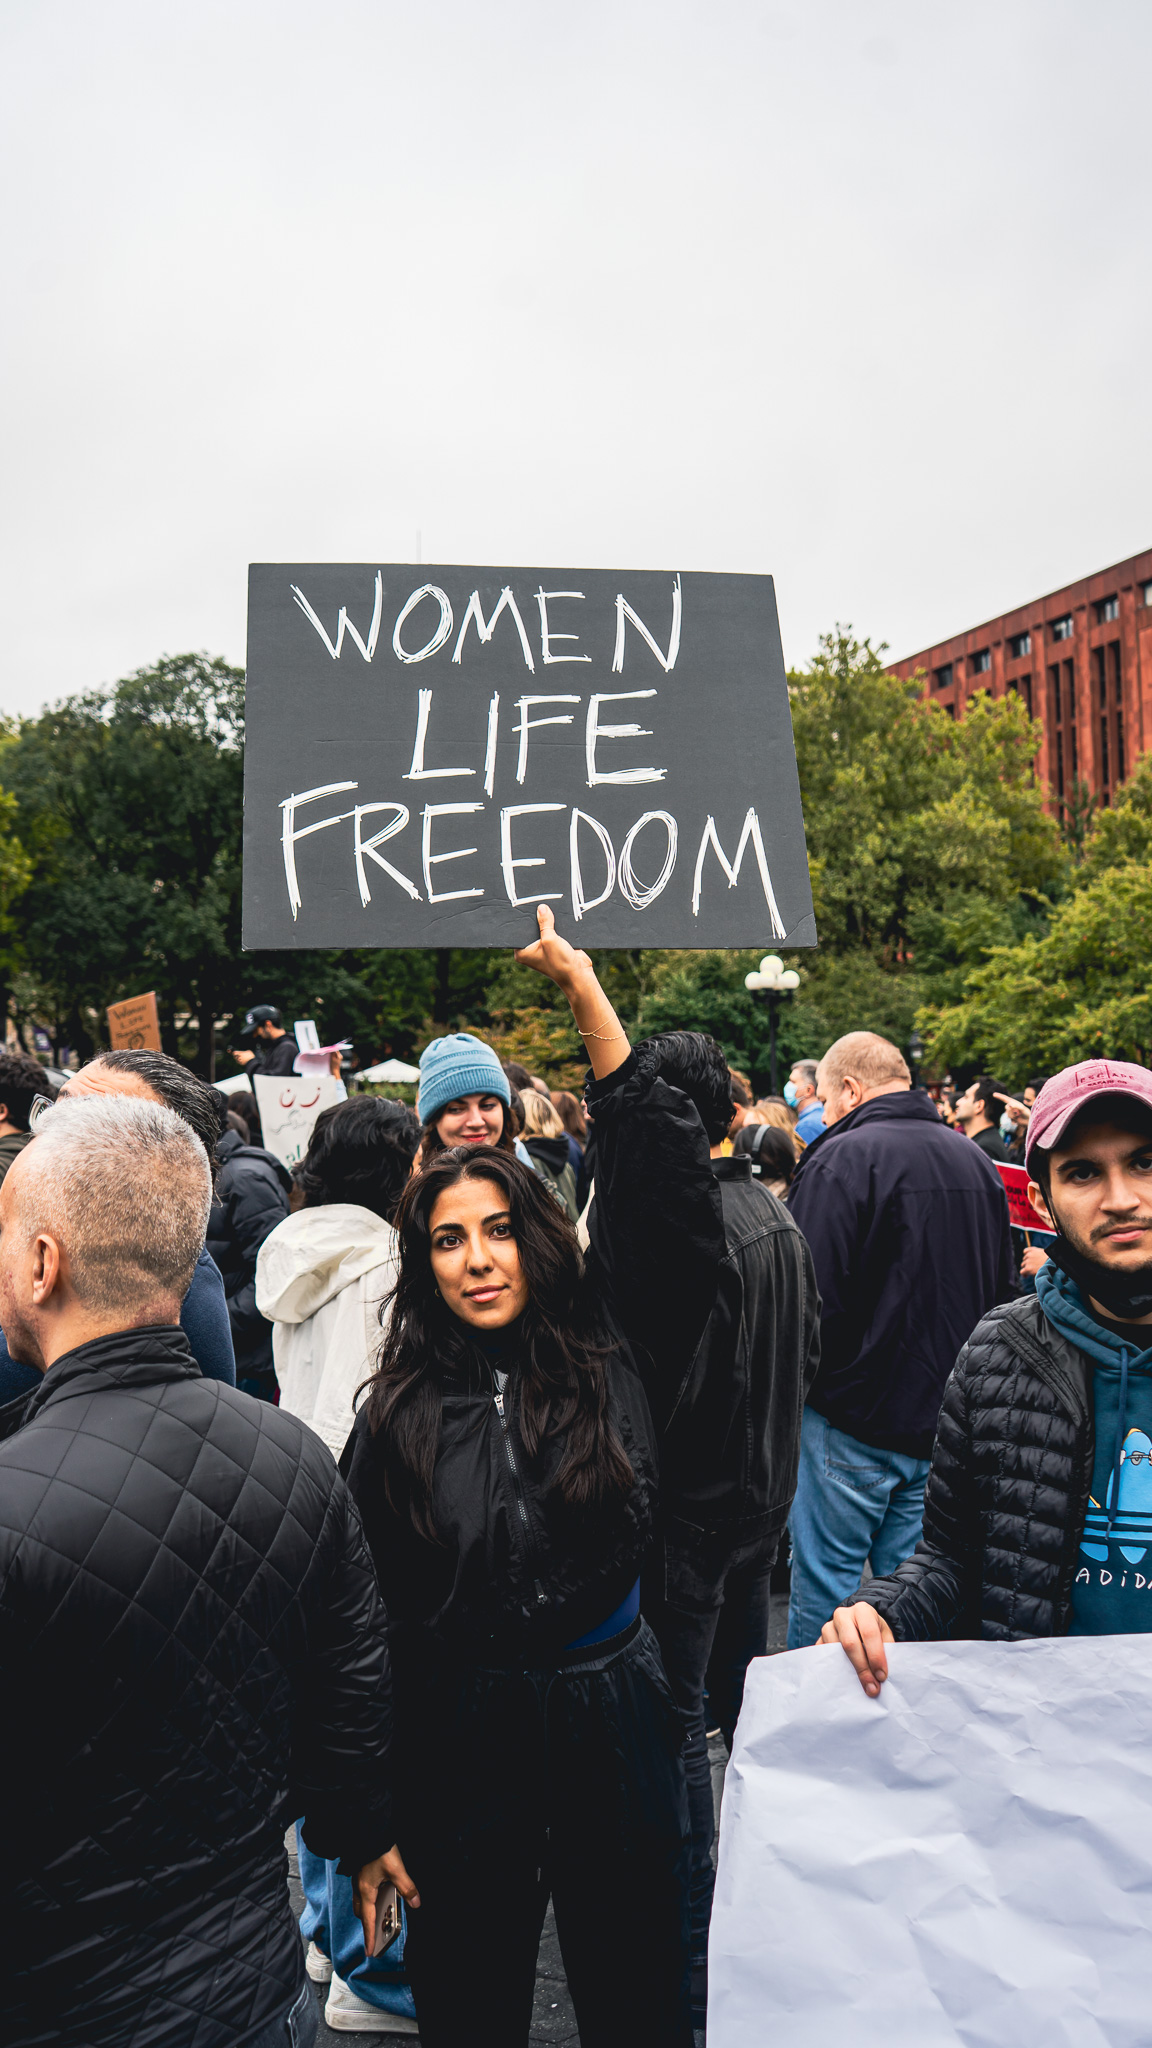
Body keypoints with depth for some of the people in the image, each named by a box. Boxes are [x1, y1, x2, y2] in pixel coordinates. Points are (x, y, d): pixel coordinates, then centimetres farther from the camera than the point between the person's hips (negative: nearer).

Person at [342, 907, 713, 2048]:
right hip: (457, 1740, 1)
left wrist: (584, 992, -21)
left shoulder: (611, 1352, -8)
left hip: (614, 1725, 0)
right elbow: (363, 1619, 0)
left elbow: (669, 1190, -16)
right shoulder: (397, 1415, -5)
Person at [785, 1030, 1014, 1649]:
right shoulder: (977, 1162, 7)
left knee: (823, 1576, 8)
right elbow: (1002, 1291, 15)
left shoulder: (842, 1159, -16)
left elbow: (811, 1295, -20)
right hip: (946, 1416, 7)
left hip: (855, 1418, -6)